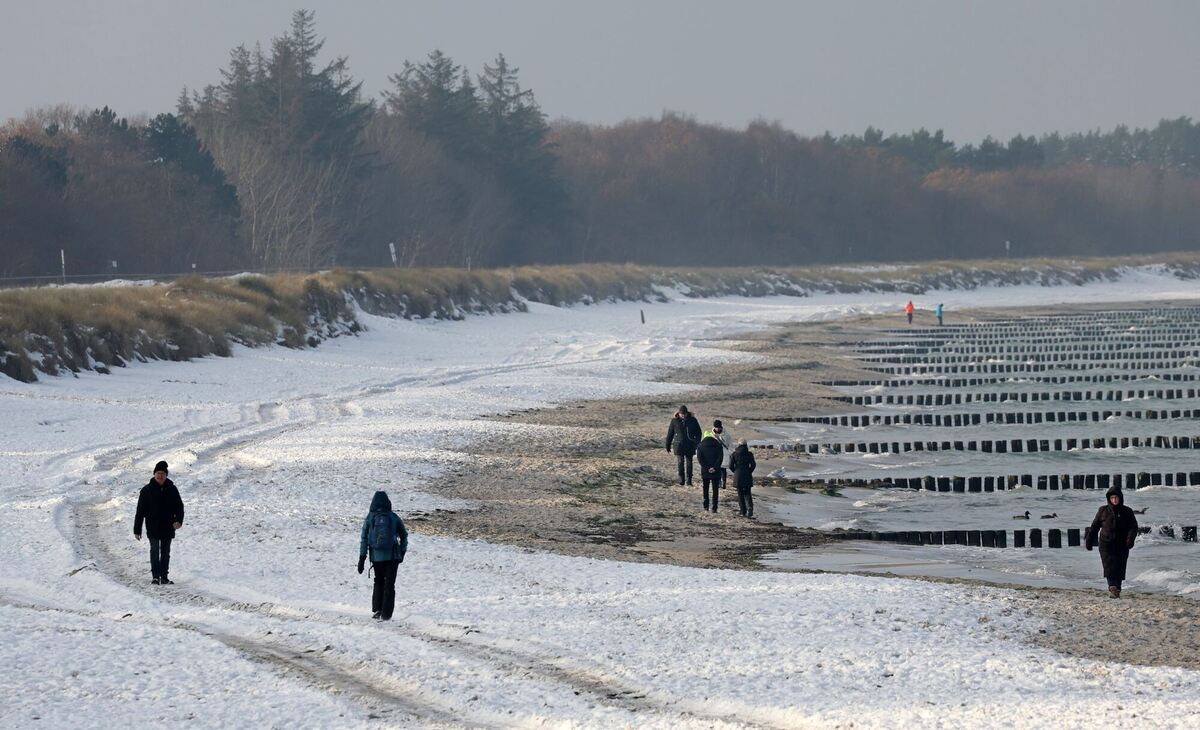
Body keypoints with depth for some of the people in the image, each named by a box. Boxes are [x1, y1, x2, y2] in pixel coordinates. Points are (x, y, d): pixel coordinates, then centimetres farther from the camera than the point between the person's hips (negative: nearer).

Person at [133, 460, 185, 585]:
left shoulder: (172, 490, 4)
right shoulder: (147, 490, -1)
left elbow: (179, 506, 6)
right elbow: (140, 511, 0)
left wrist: (178, 520, -14)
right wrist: (137, 530, -2)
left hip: (168, 527, 2)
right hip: (153, 528, -2)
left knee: (165, 552, 8)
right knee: (155, 550, -11)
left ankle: (164, 577, 14)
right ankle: (155, 576, -10)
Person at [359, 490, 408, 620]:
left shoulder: (370, 518, 0)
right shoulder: (394, 517, 0)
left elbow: (364, 539, -1)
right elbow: (404, 535, 8)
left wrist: (362, 558, 2)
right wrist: (402, 552, 20)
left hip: (376, 556, 1)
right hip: (393, 556, -1)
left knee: (378, 582, 18)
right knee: (389, 585, 5)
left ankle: (377, 610, 11)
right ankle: (386, 614, 1)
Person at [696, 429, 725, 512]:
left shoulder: (700, 446, 0)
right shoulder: (718, 445, 0)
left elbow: (699, 458, -9)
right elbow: (720, 457, -9)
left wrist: (707, 468, -10)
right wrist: (715, 467, -12)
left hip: (705, 471, 0)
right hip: (716, 472, 0)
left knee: (705, 489, 17)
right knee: (715, 489, 3)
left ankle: (706, 506, 19)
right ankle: (714, 508, -4)